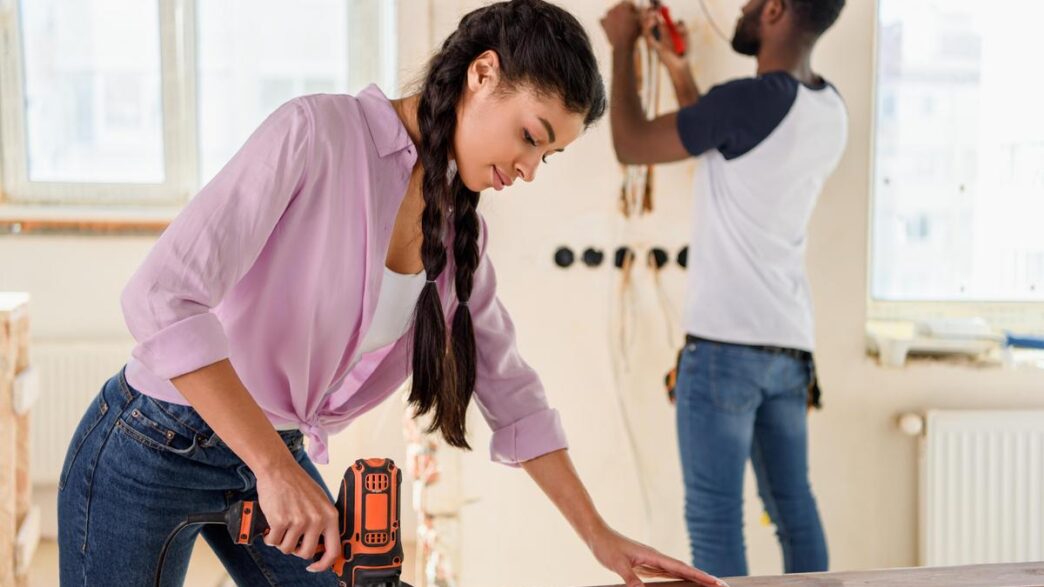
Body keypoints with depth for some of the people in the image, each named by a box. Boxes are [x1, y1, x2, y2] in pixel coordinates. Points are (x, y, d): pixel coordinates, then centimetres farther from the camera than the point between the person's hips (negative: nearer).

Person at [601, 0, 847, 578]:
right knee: (793, 507, 15)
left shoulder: (753, 100, -15)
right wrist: (677, 67, 28)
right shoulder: (829, 109, 10)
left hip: (725, 343, -8)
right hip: (789, 344, 8)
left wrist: (622, 47, 9)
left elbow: (631, 144, -4)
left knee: (713, 515, -3)